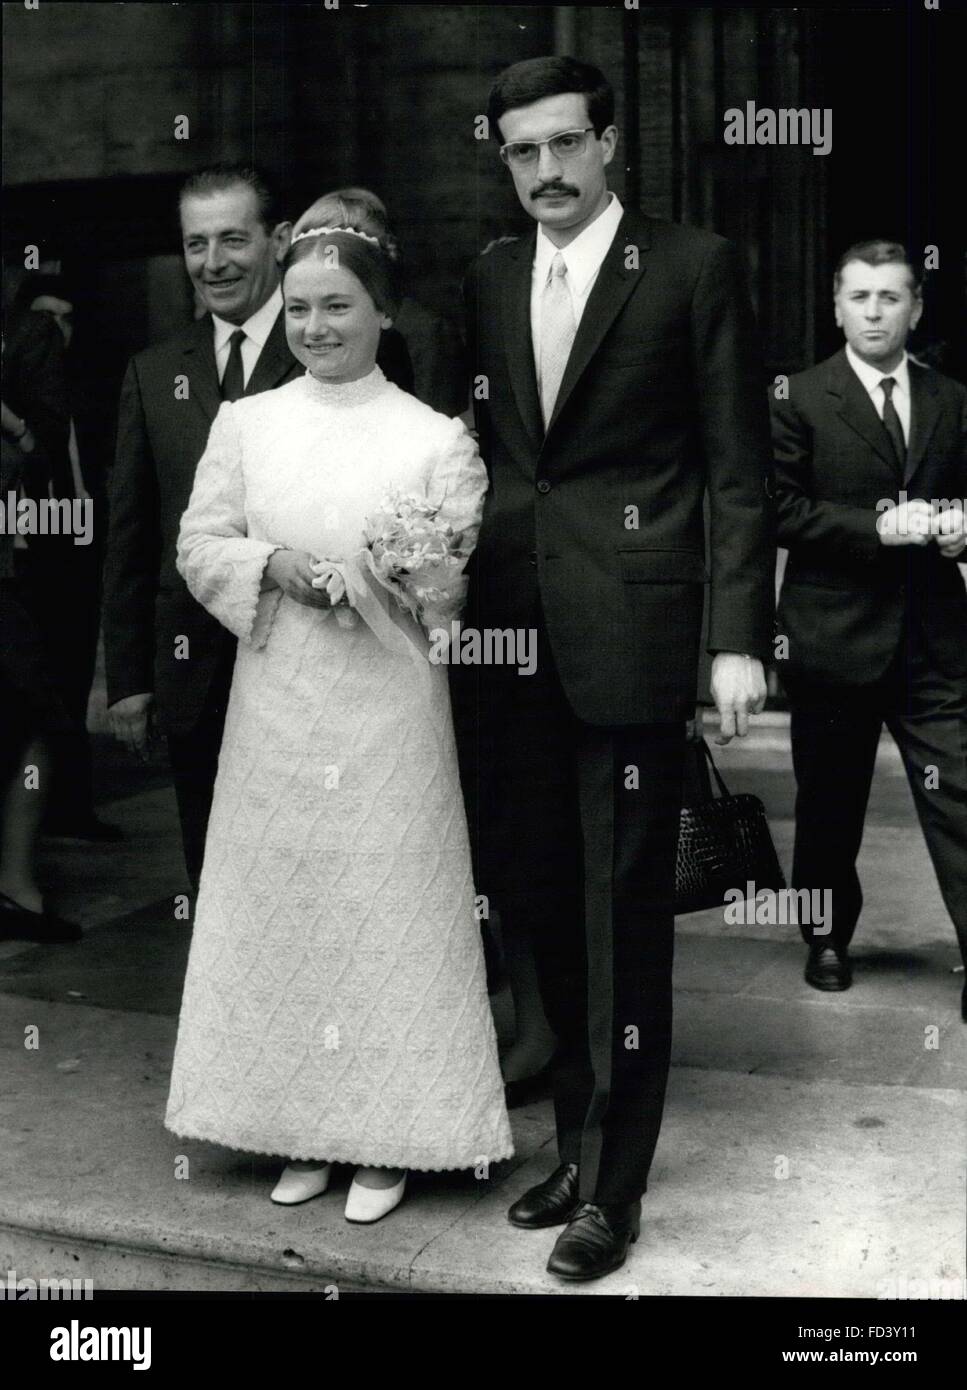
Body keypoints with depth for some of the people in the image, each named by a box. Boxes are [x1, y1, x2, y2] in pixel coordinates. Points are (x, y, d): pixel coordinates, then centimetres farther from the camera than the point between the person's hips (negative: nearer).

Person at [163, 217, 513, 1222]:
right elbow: (198, 545, 7)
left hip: (391, 710, -2)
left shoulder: (437, 439, -1)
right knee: (280, 900, 7)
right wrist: (274, 565, -12)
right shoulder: (246, 424, 8)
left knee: (386, 904, 2)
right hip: (276, 707, 3)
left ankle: (385, 1137, 18)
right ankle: (300, 1131, 22)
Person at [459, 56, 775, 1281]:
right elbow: (485, 448, 15)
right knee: (539, 903, 12)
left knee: (623, 915, 2)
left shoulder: (693, 266, -1)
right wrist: (462, 600, 7)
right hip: (513, 632, 5)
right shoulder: (487, 280, 13)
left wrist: (738, 637, -11)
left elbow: (738, 467, -4)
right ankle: (577, 1143, 30)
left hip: (631, 629, -5)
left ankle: (613, 1186, 17)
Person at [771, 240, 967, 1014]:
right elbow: (779, 509, -10)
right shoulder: (800, 400, -2)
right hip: (835, 636, -2)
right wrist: (878, 527, -18)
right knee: (830, 803, 12)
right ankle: (829, 939, 31)